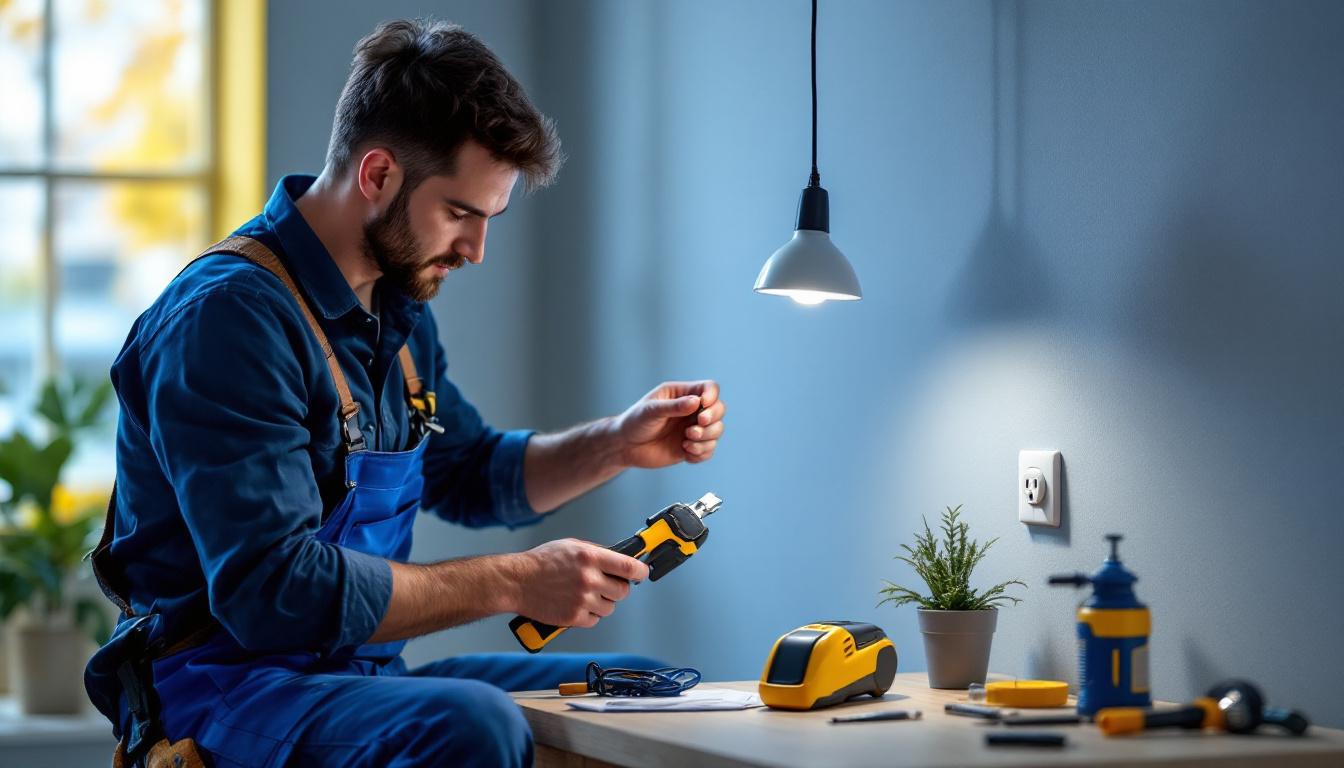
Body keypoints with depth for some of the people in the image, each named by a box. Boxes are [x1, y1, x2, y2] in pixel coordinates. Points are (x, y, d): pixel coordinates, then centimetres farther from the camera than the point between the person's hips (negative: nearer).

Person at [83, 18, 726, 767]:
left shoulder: (395, 305, 10)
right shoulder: (232, 316, -20)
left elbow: (469, 474, 26)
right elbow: (274, 592, -26)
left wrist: (618, 445, 7)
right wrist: (514, 582, -22)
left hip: (361, 676, 9)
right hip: (225, 696, -9)